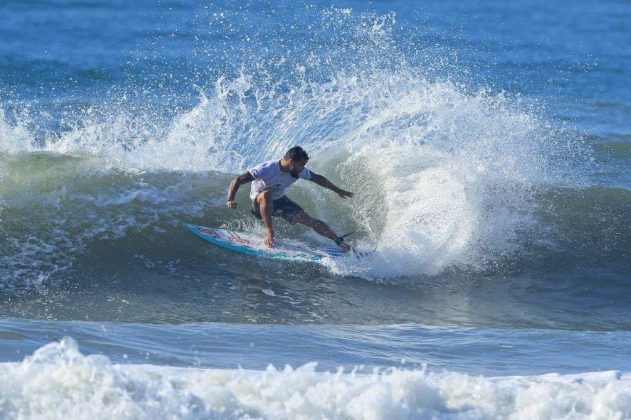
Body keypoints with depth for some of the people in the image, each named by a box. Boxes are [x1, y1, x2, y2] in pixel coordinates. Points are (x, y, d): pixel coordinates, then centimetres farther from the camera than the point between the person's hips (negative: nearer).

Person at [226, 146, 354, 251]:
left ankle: (339, 242, 10)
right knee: (267, 194, -40)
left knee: (310, 221, -5)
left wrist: (337, 190, 14)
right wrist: (230, 200, -50)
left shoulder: (299, 171, -15)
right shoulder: (267, 169, -34)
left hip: (279, 201, 5)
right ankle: (269, 233, -32)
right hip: (260, 202, -5)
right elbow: (237, 180, -35)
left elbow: (317, 178, 5)